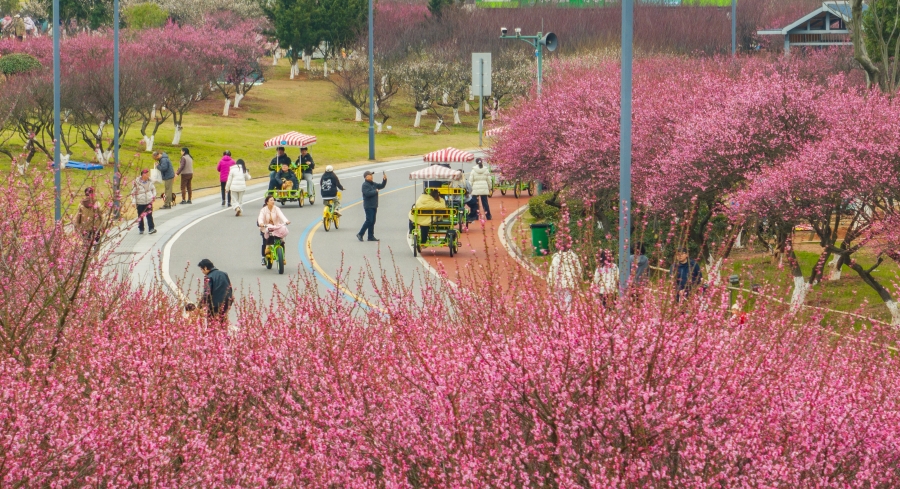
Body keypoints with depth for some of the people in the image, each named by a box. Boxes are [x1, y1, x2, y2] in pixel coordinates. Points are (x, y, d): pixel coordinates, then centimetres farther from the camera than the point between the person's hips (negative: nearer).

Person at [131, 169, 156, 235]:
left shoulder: (149, 181, 0)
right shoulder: (137, 182, -13)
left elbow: (153, 189, 17)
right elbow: (133, 192, -8)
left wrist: (154, 196, 5)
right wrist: (134, 202, -10)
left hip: (149, 201, 2)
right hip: (140, 202, -2)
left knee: (149, 215, -5)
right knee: (140, 216, 9)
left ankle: (151, 228, -7)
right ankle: (141, 229, 19)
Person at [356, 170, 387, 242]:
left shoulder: (373, 184, 15)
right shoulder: (365, 185, -11)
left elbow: (382, 186, 21)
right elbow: (367, 193, -25)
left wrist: (385, 179, 5)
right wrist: (375, 191, -12)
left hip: (374, 206, 9)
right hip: (368, 206, -9)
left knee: (372, 221, 9)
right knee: (369, 221, -12)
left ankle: (371, 236, 12)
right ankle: (360, 234, -6)